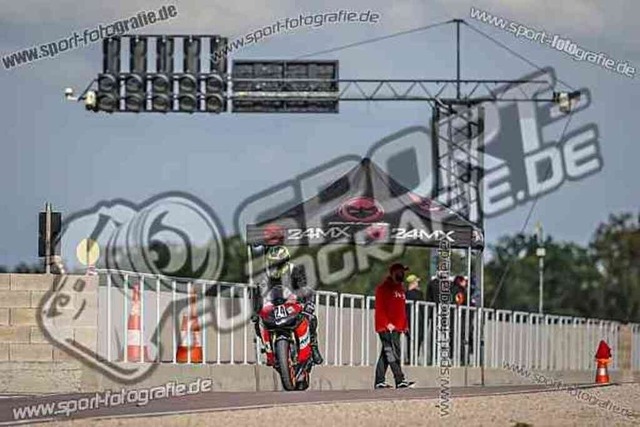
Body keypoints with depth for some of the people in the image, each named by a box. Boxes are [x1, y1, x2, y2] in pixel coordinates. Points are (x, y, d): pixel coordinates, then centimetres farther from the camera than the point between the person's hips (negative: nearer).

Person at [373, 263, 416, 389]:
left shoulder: (400, 288, 20)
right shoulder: (383, 288, -6)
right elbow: (379, 308, -13)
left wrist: (404, 325, 17)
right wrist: (387, 323, -21)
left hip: (397, 328, 9)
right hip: (386, 328, -9)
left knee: (386, 354, 9)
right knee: (393, 353, -13)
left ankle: (379, 382, 12)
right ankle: (400, 380, -18)